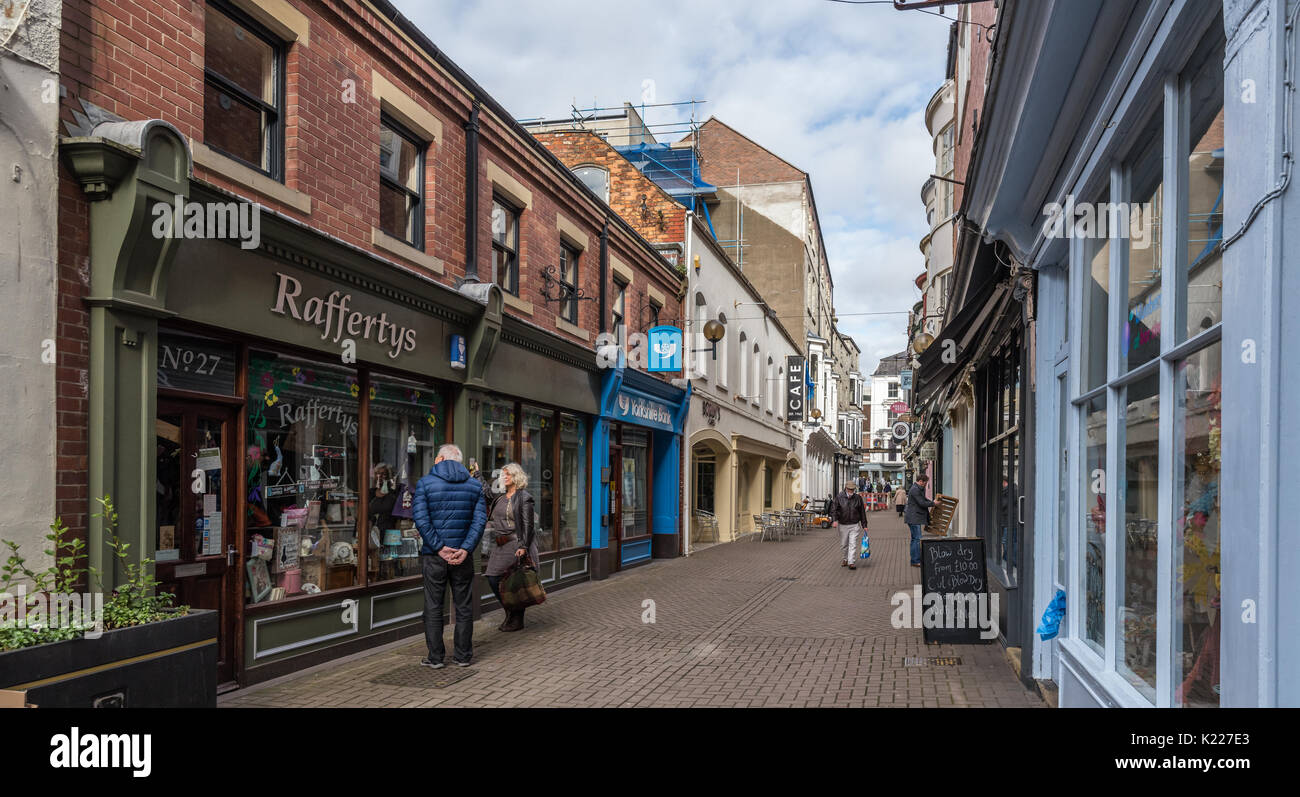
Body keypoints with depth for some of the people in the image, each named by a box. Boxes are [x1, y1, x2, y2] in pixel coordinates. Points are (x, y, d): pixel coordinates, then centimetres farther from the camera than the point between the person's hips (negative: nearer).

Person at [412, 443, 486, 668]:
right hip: (462, 556, 2)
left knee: (433, 607, 6)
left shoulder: (425, 483, -3)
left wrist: (439, 548, -11)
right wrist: (465, 549, -10)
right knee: (463, 607, 10)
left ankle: (435, 657, 10)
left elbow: (421, 518, -12)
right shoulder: (475, 485, 5)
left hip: (434, 556, -2)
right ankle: (463, 655, 14)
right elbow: (480, 520, -4)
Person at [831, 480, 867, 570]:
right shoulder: (839, 497, -3)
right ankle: (846, 559, 30)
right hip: (842, 525, 1)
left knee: (853, 544, -8)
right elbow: (834, 509, -4)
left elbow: (862, 512, 7)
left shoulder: (858, 498, 0)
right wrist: (834, 520, -20)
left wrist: (864, 525, 9)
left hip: (854, 525, -1)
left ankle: (852, 562, -8)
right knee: (844, 544, 11)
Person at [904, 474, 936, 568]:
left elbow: (923, 499, 29)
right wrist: (933, 503, -7)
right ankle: (916, 561, -9)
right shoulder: (915, 490, -18)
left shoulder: (919, 489, 16)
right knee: (917, 539, -10)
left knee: (915, 539, 13)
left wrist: (932, 501, 13)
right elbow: (922, 503, -20)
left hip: (916, 518, 11)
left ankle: (915, 560, 18)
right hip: (914, 518, -11)